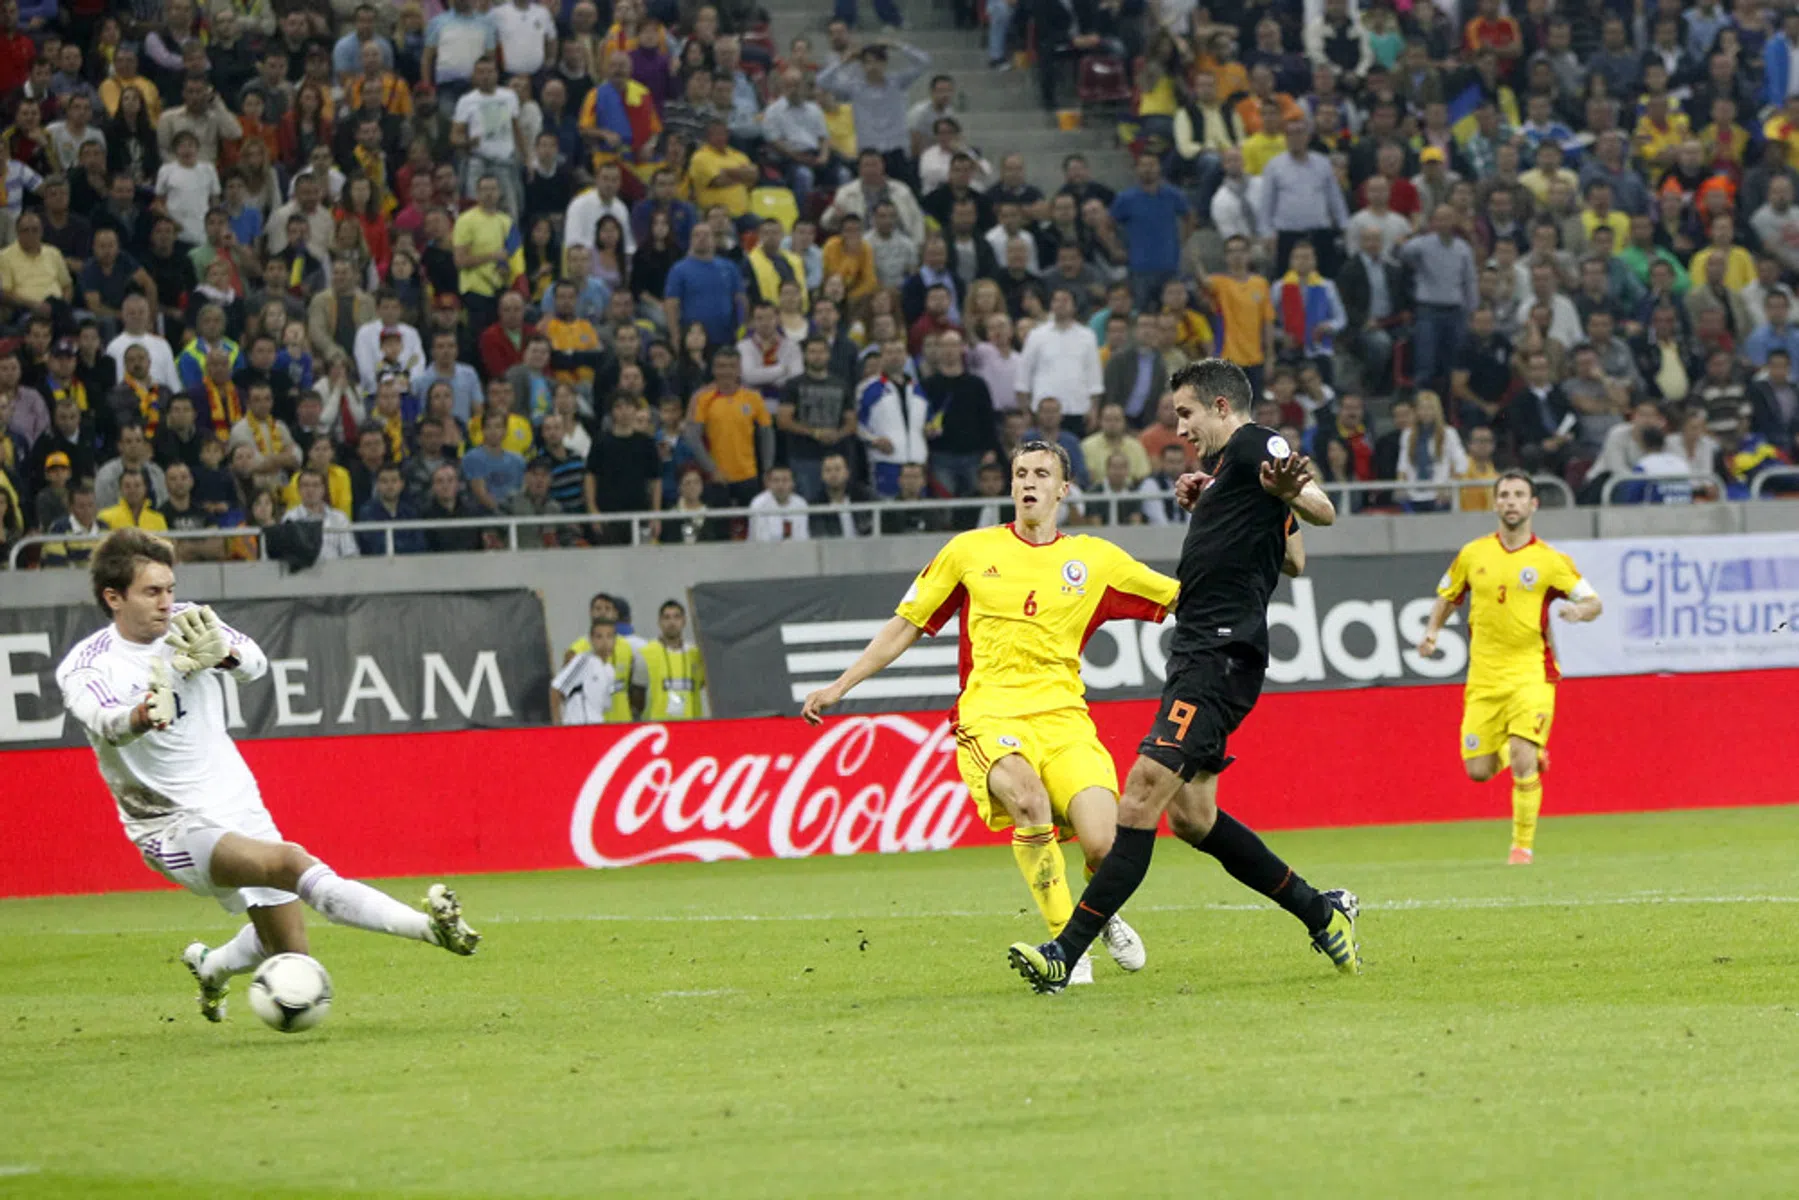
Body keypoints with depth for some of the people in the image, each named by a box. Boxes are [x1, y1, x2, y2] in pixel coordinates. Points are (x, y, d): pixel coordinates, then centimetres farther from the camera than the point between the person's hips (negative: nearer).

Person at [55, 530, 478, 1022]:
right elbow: (103, 722, -34)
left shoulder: (189, 624, -1)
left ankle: (210, 967, 43)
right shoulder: (83, 667, -12)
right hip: (174, 828, -6)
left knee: (289, 953, 11)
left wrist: (222, 654, -40)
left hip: (239, 803, 6)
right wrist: (144, 715, -56)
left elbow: (255, 663, -18)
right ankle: (430, 926, -43)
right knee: (291, 862, -31)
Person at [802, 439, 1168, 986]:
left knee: (1103, 847, -20)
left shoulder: (1094, 559, 12)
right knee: (1029, 800, -36)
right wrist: (840, 686, 15)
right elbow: (905, 627, 19)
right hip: (989, 717, -1)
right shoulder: (970, 551, 12)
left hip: (1063, 716, 1)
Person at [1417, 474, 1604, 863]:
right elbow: (1447, 597, 21)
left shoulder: (1550, 560, -2)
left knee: (1523, 760, -19)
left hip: (1531, 672, -3)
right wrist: (1431, 632, 3)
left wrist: (1580, 610, -22)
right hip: (1484, 675, 3)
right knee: (1478, 771, 1)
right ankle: (1515, 750, 37)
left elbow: (1594, 603, 1)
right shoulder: (1472, 554, 6)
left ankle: (1523, 846, -5)